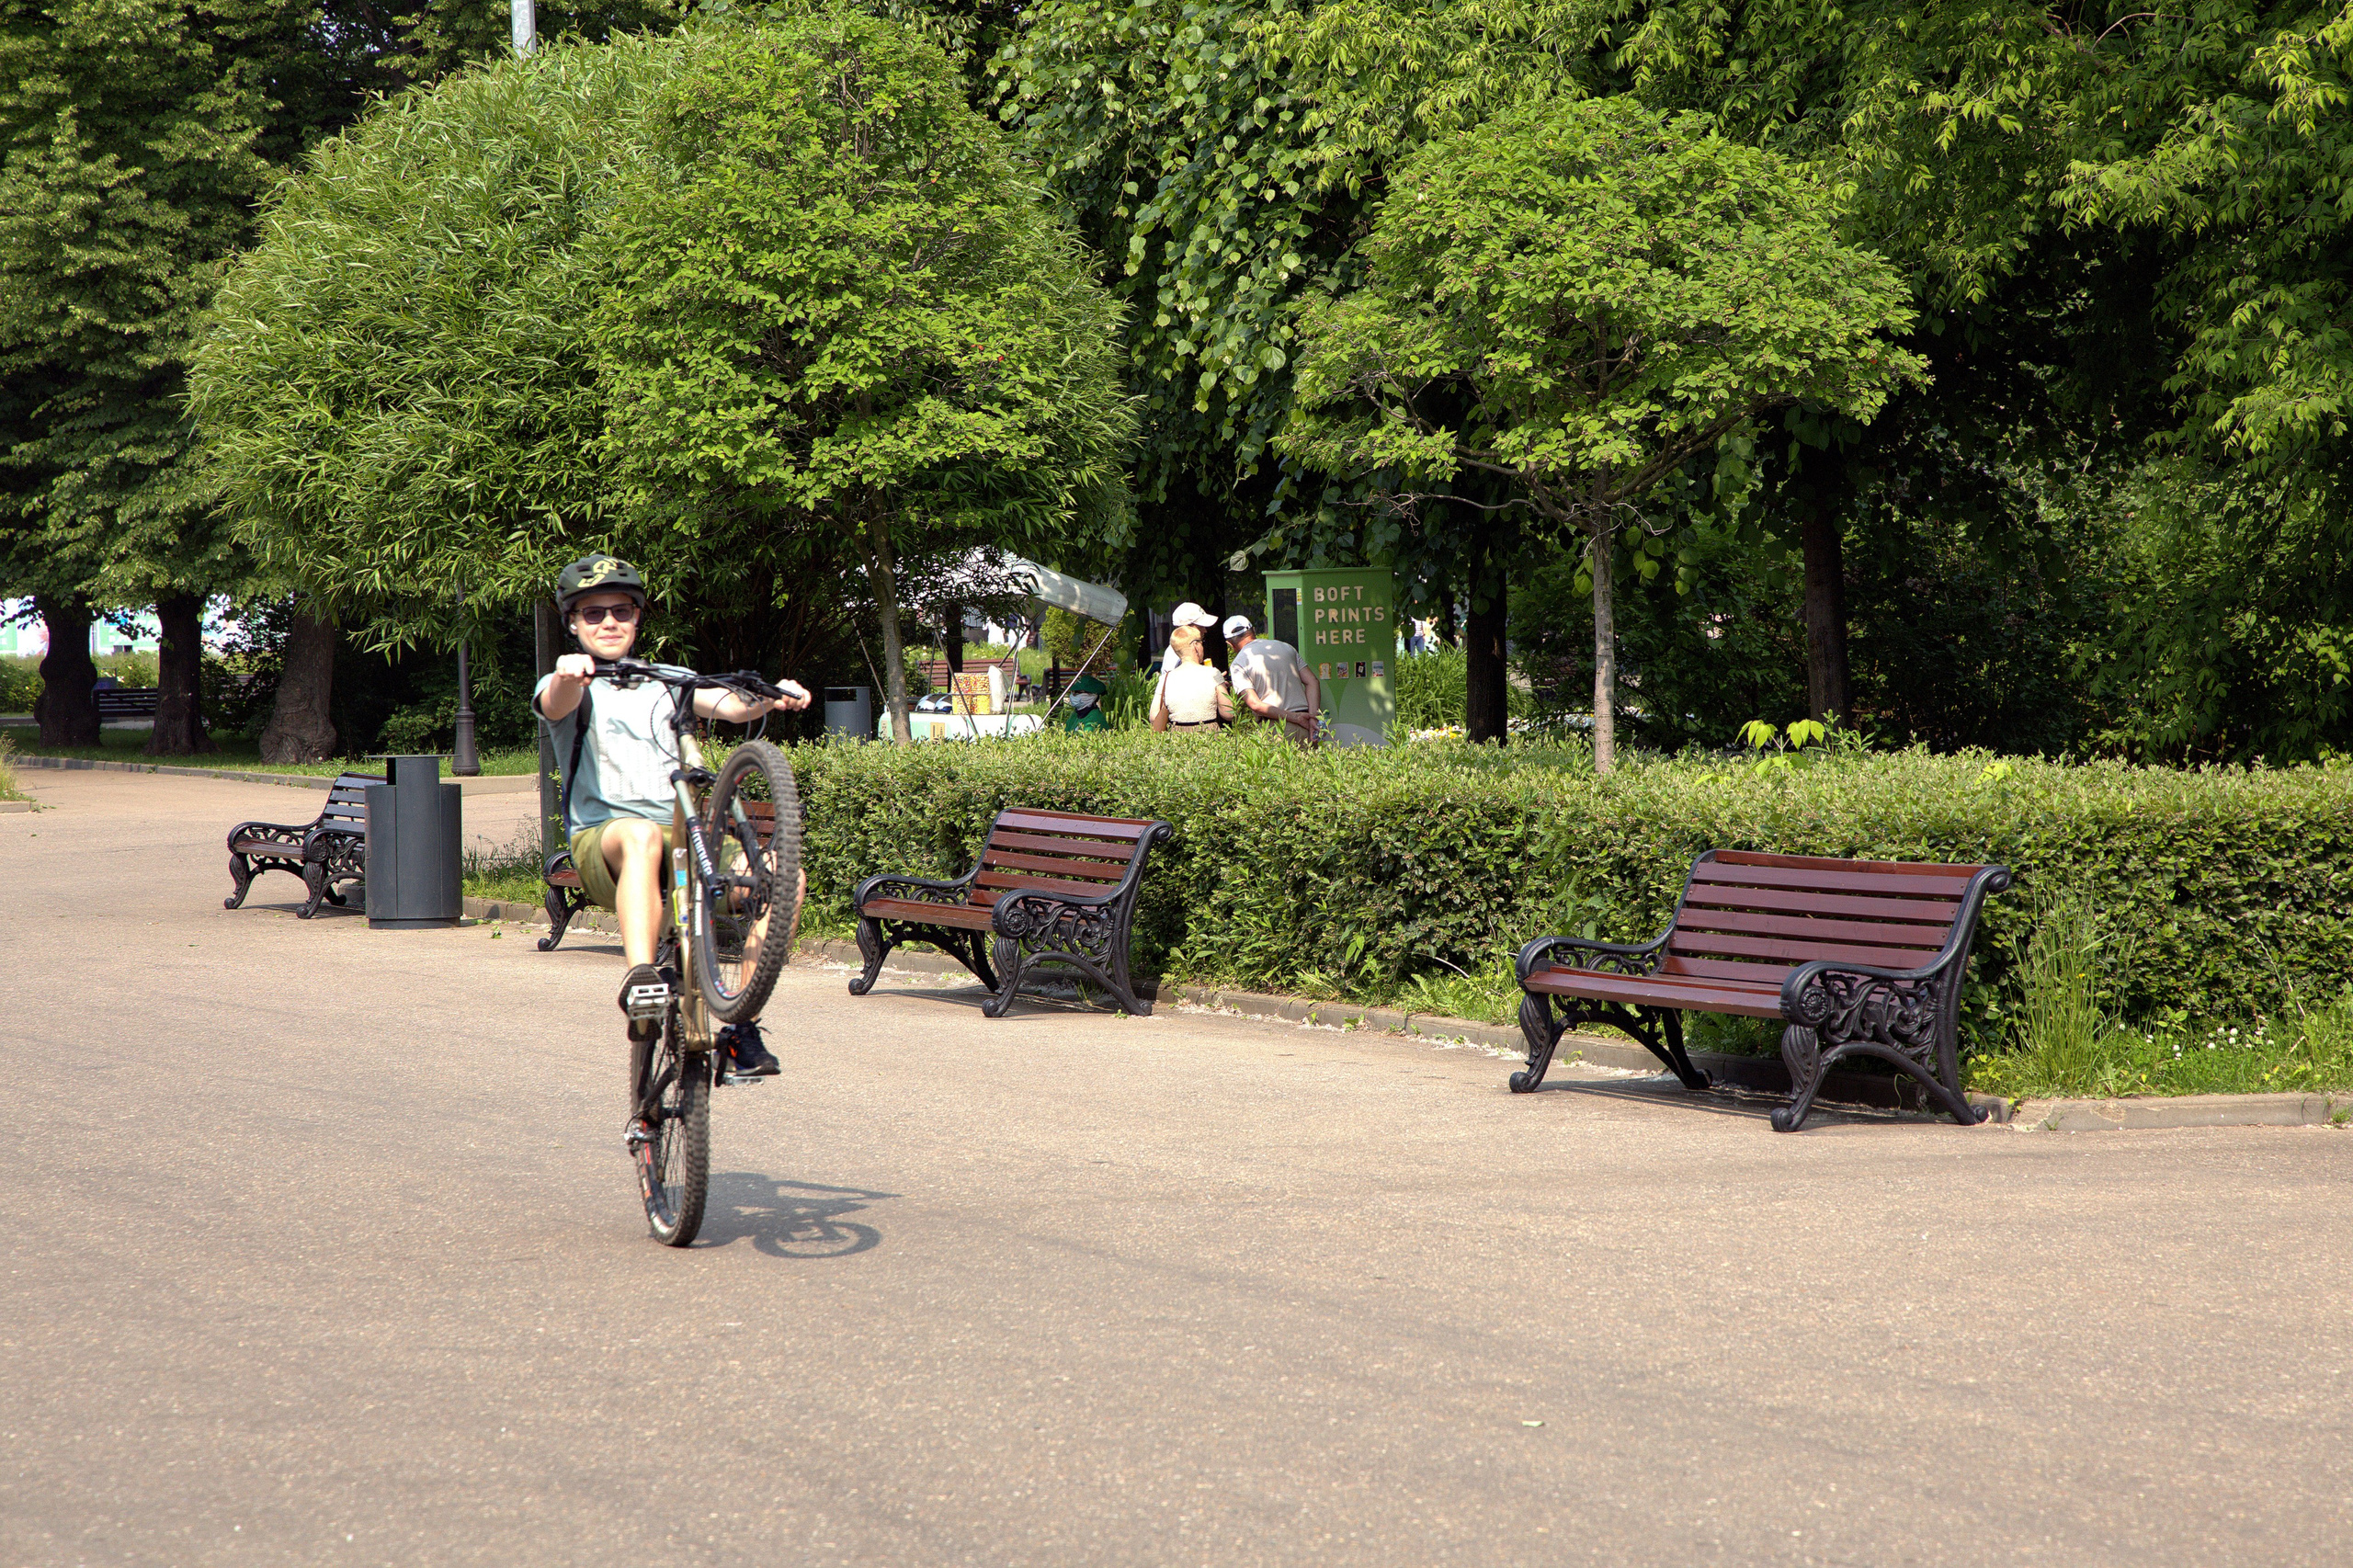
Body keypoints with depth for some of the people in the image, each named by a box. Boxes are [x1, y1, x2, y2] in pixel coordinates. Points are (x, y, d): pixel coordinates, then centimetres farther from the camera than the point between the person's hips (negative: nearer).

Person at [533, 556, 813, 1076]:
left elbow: (730, 706, 5)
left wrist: (771, 697, -16)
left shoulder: (663, 683, 24)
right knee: (641, 836, -41)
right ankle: (640, 978, -50)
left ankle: (743, 1028, -14)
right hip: (602, 840, -4)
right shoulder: (570, 687, 12)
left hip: (683, 838, 4)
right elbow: (556, 704, -15)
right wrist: (568, 675, -38)